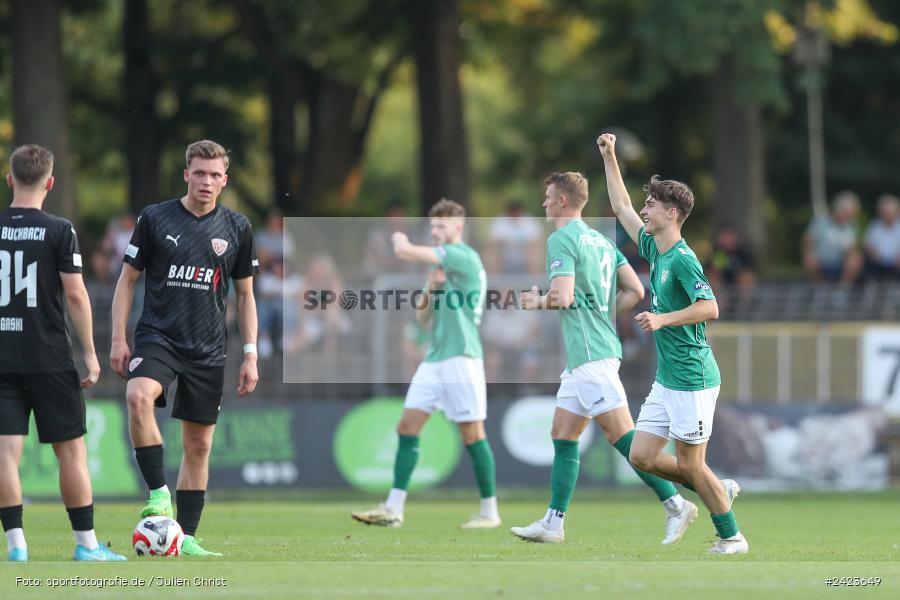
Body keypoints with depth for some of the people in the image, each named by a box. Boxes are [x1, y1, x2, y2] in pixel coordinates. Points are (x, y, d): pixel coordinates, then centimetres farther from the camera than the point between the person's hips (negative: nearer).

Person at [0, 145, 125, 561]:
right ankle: (86, 544, 10)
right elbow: (75, 294, -7)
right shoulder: (59, 231, -6)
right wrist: (90, 354, -1)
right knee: (71, 449, 7)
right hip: (49, 359, -2)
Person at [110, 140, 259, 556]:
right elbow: (127, 279, 5)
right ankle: (158, 494, -26)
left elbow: (245, 295, 12)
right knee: (139, 396, -33)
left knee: (199, 444, 5)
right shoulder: (155, 218, -1)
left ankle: (186, 538, 13)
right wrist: (118, 339, -3)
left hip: (207, 350, 3)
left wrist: (250, 355, 6)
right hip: (157, 338, -3)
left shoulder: (236, 228, 5)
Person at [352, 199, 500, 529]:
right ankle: (393, 509, 0)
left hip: (461, 357, -9)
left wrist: (399, 239, 6)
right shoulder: (442, 265, 19)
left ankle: (490, 512, 4)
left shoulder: (463, 256, -10)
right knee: (407, 427, 1)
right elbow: (423, 316, 21)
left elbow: (405, 252, -17)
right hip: (434, 359, 9)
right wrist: (429, 290, 1)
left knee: (472, 433, -4)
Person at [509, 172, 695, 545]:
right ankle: (553, 523, 13)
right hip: (585, 357, 10)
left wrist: (538, 302, -1)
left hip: (590, 353, -10)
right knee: (562, 437, 12)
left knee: (621, 435, -11)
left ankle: (675, 505, -13)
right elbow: (635, 291, 14)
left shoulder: (561, 240, -10)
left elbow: (563, 297, -21)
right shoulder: (601, 240, 16)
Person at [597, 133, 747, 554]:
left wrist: (663, 319, -28)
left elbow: (710, 308, -25)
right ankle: (719, 491, 21)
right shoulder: (654, 250, 10)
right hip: (667, 380, 9)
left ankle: (732, 538, 10)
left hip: (691, 380, -9)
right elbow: (621, 208, 22)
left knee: (689, 464, -3)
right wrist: (609, 158, 22)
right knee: (642, 456, 8)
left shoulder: (682, 259, -16)